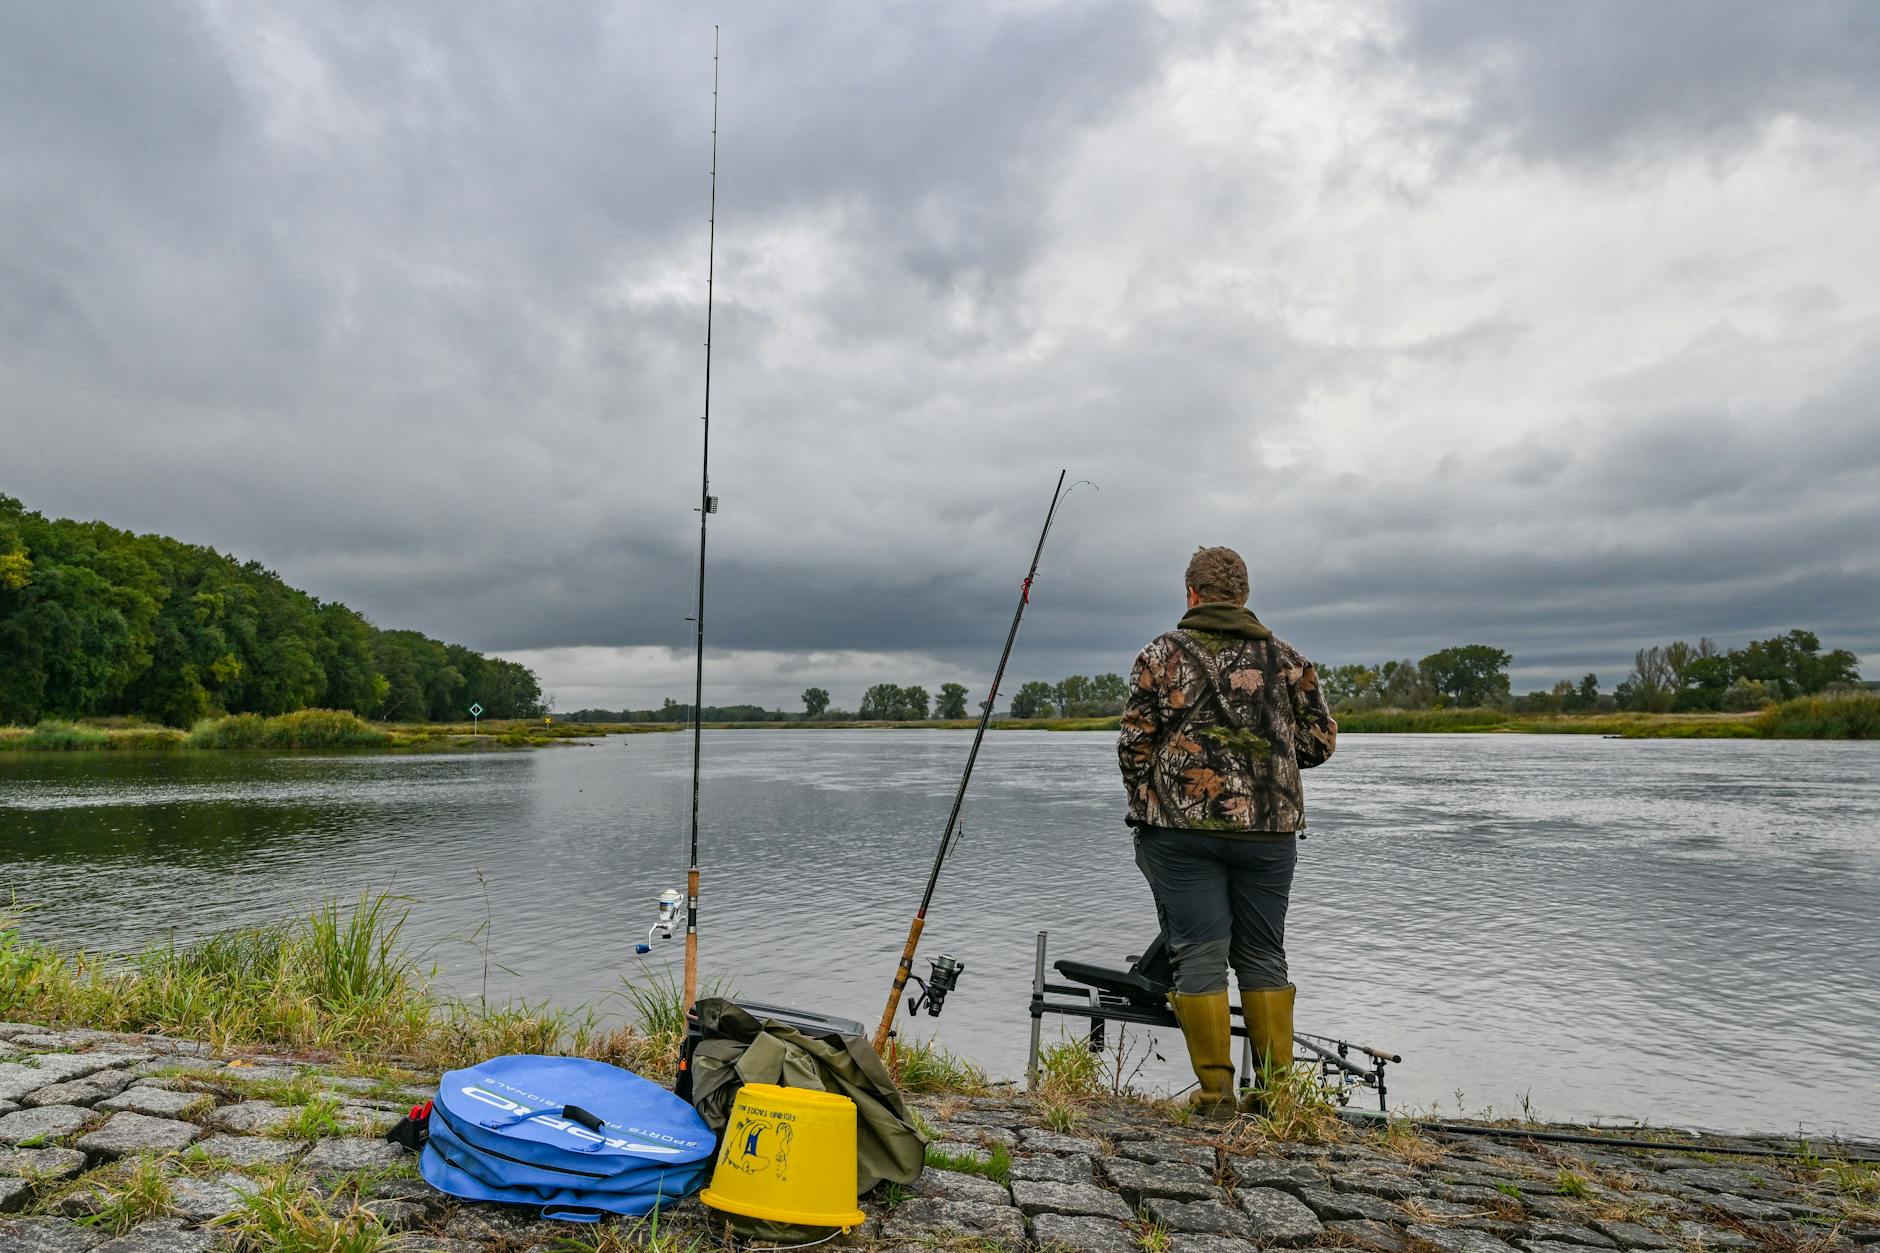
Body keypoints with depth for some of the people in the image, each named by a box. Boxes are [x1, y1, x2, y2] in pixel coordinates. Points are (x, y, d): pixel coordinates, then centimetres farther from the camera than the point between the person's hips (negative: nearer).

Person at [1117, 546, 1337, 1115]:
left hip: (1182, 825, -3)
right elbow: (1320, 741, 9)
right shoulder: (1287, 657, 8)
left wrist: (1145, 806, 10)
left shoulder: (1162, 653, 0)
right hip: (1269, 828, 3)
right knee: (1263, 956, 12)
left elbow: (1134, 740, -3)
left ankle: (1215, 1089, 5)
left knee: (1200, 955, 3)